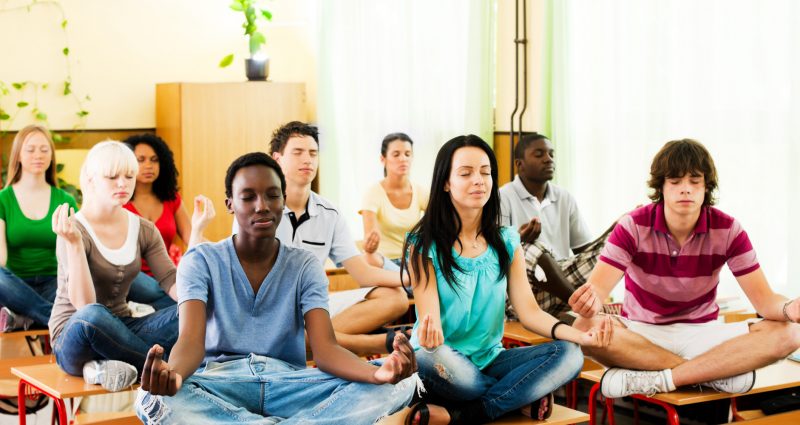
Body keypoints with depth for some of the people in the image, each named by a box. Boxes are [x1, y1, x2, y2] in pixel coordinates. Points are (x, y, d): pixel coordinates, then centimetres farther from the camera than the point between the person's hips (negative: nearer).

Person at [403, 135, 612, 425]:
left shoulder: (506, 242, 6)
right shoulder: (424, 245, -6)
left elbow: (529, 312, -1)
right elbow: (430, 320, -15)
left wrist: (581, 335, -20)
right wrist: (430, 336, -42)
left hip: (489, 359, 5)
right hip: (442, 363, -4)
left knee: (568, 355, -20)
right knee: (437, 357, -40)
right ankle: (527, 397, -16)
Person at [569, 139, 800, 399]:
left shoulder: (728, 230, -8)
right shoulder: (633, 227, -12)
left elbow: (763, 299, -11)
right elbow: (598, 287, -22)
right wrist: (589, 301, -49)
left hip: (700, 334, 1)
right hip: (641, 333, -1)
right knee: (584, 328, -35)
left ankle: (657, 379, -28)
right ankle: (715, 372, -26)